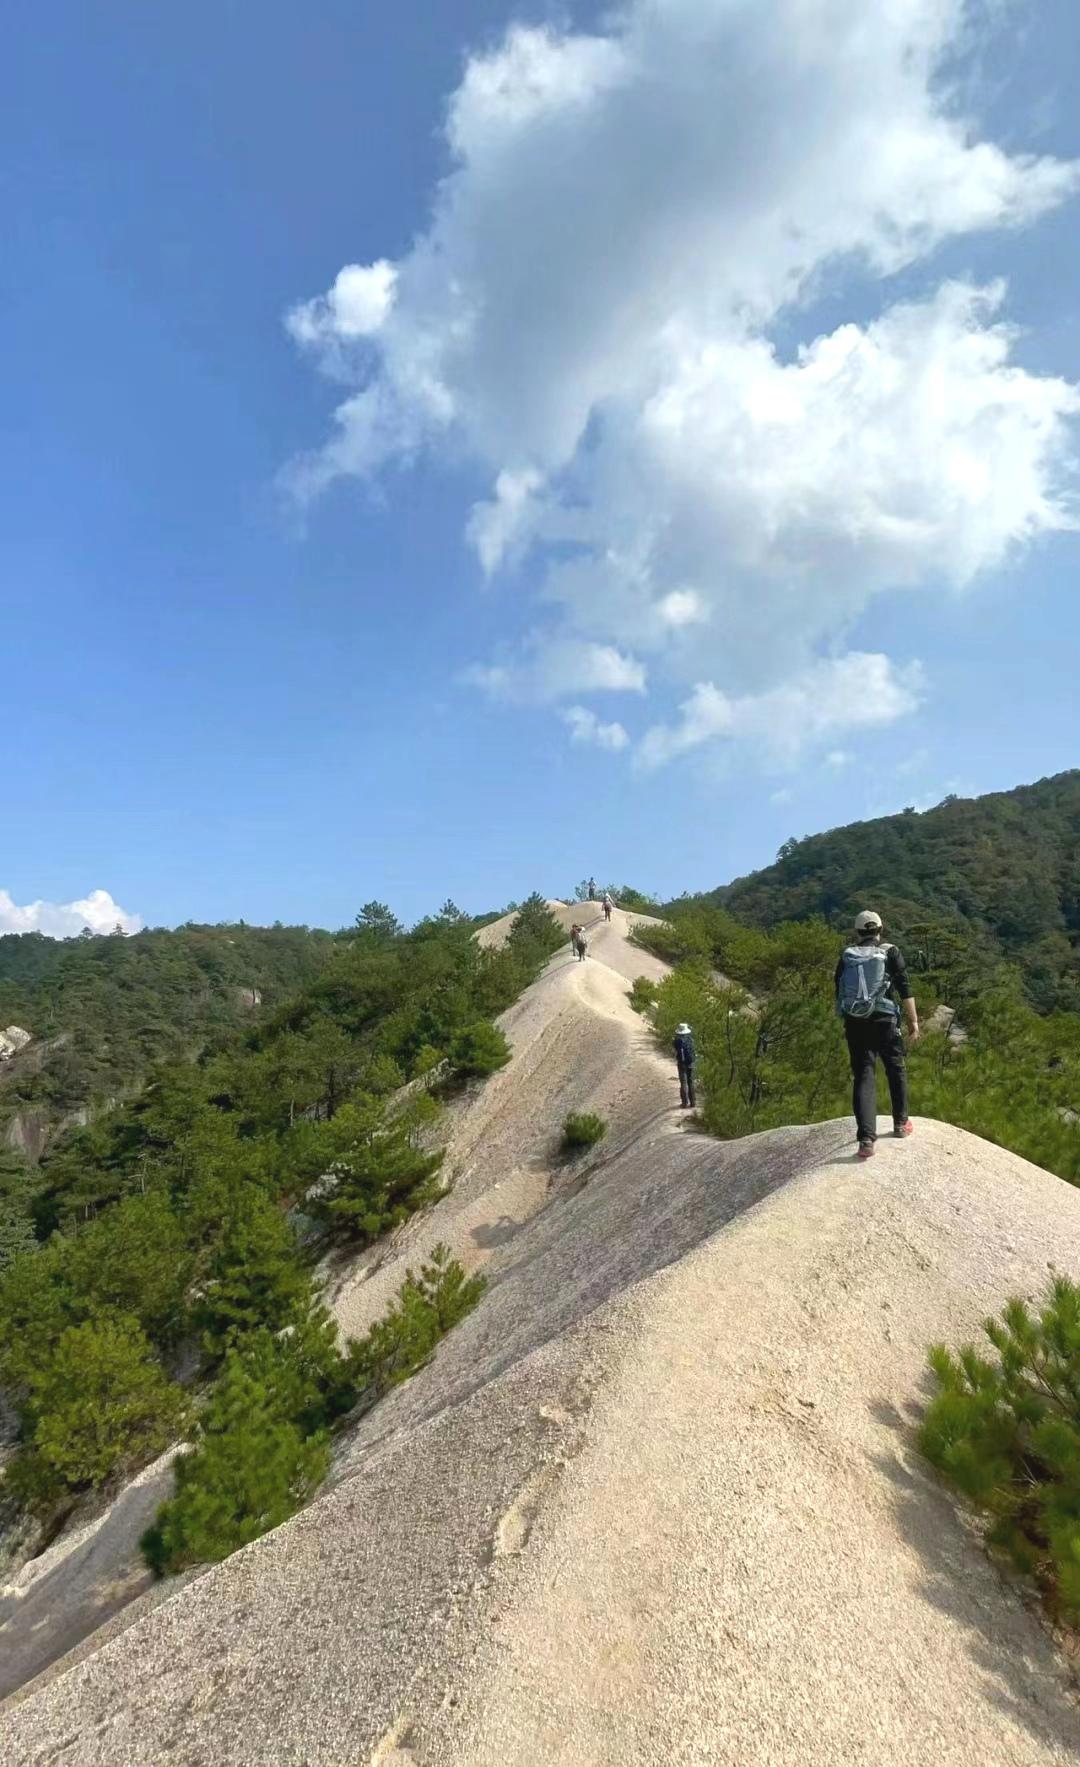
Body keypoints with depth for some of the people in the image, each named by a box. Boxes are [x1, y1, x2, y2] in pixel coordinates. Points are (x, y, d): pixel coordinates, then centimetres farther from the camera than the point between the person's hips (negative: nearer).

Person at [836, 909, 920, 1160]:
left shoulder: (846, 956, 8)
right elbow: (905, 989, -8)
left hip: (854, 1023, 2)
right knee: (896, 1070, 20)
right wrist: (914, 1020, -6)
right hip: (884, 1021, -1)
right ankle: (901, 1122, 33)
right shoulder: (890, 953, 0)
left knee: (863, 1076, 0)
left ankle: (866, 1138, -12)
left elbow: (838, 991, 14)